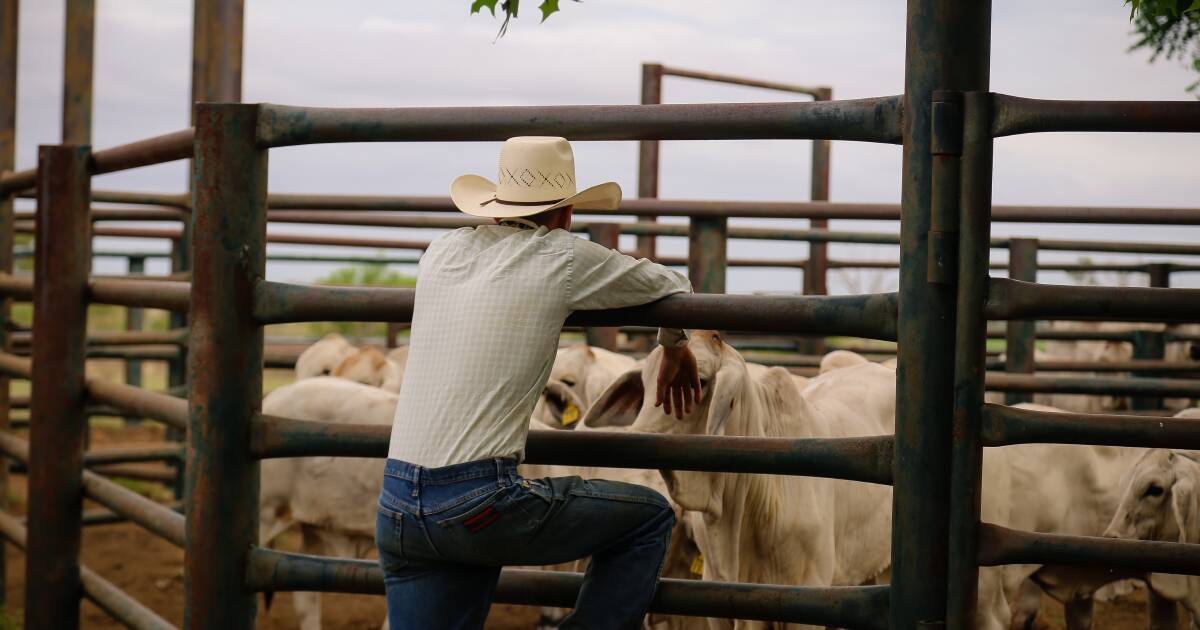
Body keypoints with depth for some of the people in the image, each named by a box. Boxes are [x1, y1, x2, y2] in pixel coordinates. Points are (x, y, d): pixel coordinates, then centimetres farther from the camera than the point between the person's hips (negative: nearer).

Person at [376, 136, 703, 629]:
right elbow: (673, 286, 16)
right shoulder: (565, 259, -1)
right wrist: (675, 348, 37)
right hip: (478, 504, -6)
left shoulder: (442, 251, 12)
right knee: (650, 518, 11)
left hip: (395, 508, 6)